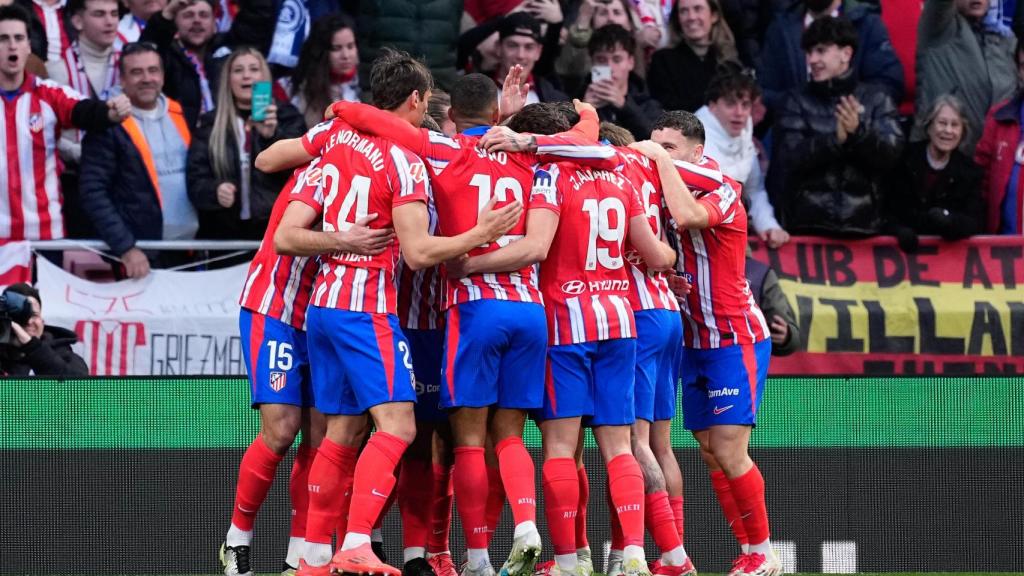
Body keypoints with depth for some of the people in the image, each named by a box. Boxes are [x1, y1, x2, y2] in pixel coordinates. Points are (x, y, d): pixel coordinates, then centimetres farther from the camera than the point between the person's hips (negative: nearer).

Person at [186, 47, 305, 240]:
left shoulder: (287, 117, 10)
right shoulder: (210, 124, 13)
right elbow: (196, 180, 5)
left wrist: (273, 136, -22)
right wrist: (215, 190, -18)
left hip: (276, 230, -1)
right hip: (223, 233, 1)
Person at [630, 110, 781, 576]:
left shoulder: (721, 193, -13)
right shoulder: (671, 189, 8)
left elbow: (687, 216, -33)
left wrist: (661, 159, -23)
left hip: (736, 340, -7)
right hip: (694, 342, 7)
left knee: (727, 451, -11)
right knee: (712, 454, 5)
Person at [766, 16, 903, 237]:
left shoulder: (876, 100, 9)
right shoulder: (799, 102, 8)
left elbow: (891, 153, -4)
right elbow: (791, 158, -6)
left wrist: (859, 131, -22)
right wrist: (835, 139, -20)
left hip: (863, 226, 0)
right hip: (808, 225, 0)